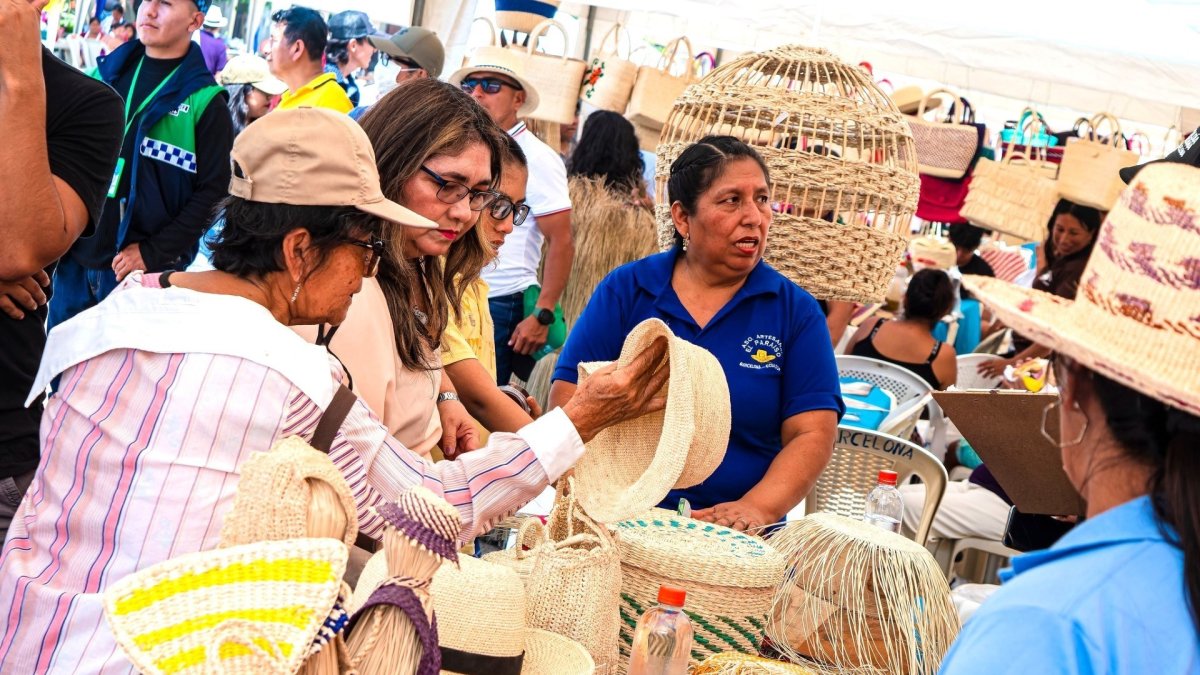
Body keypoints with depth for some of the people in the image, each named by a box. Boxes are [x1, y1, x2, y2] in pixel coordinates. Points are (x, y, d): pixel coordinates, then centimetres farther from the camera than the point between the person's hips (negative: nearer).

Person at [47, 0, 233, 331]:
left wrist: (153, 252, -14)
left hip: (147, 270, -5)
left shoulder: (205, 102, -6)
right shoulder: (104, 74, 9)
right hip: (76, 258, 5)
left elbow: (213, 191, -9)